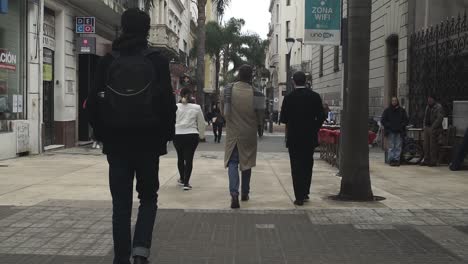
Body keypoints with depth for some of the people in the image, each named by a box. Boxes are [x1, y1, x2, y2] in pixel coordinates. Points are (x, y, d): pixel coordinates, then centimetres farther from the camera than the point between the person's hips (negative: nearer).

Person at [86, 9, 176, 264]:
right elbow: (167, 102, -7)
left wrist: (102, 133, 12)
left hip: (116, 142, 1)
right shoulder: (157, 61, -4)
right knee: (148, 198, 14)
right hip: (148, 141, -1)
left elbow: (94, 102, 1)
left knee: (121, 204, 9)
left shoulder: (107, 61, 2)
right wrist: (166, 134, 6)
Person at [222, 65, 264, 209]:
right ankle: (245, 193, 24)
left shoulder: (229, 89, -6)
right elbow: (260, 113, -4)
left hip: (233, 132, 0)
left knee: (233, 162, 2)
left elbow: (223, 110, 2)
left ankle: (234, 193, -17)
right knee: (246, 162, 15)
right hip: (249, 132, 0)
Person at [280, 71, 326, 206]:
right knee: (307, 166, 17)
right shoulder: (315, 96, -3)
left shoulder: (289, 97, -8)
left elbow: (283, 118, -6)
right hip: (310, 137, 2)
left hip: (294, 138, -2)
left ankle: (299, 197, 0)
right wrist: (314, 128, 13)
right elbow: (321, 116, -2)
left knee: (296, 167, 2)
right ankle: (305, 193, 22)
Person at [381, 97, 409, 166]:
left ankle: (397, 160, 4)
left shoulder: (402, 110, 11)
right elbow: (383, 121, 5)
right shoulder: (387, 110, 7)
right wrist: (389, 126, -8)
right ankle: (391, 160, -2)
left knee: (398, 147, 0)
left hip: (399, 132, 1)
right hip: (390, 132, -1)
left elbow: (406, 120, 12)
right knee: (391, 146, -4)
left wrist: (401, 126, -4)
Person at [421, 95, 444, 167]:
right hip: (427, 128, 8)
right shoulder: (428, 107, 19)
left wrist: (433, 127, -18)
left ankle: (433, 161, -3)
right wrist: (425, 125, 12)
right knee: (426, 145, 8)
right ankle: (426, 160, 14)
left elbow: (440, 118, -15)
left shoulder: (438, 107, -7)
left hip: (434, 129, -8)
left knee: (433, 145, -7)